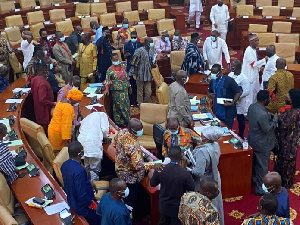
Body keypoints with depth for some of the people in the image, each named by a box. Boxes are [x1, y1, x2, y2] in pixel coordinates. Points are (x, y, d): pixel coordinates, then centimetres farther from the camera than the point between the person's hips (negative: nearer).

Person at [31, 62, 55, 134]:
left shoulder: (34, 79, -2)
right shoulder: (42, 83, -30)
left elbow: (33, 92, 15)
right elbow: (42, 100, -30)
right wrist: (53, 104, -21)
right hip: (44, 109, -9)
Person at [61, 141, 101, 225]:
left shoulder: (65, 165, -9)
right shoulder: (79, 171, -35)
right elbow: (83, 197, -31)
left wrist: (89, 183, 7)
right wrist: (95, 206, -16)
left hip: (72, 202, 8)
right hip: (83, 207, -8)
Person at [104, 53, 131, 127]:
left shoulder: (123, 66, 4)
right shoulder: (110, 69, -10)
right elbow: (107, 79, -18)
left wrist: (128, 85, 15)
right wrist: (107, 88, -31)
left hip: (124, 89, 4)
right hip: (116, 90, -4)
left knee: (126, 104, 8)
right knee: (118, 105, 2)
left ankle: (126, 120, 22)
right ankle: (119, 121, 13)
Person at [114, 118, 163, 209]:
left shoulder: (122, 132, -14)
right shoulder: (132, 145, -39)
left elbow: (115, 144, 7)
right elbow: (138, 165, -43)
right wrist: (153, 166, -47)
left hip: (121, 169, 8)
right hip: (131, 175, -8)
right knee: (131, 199, 14)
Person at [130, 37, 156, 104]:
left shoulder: (152, 52, 7)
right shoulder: (139, 51, -11)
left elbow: (153, 63, 17)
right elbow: (134, 63, -10)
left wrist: (153, 65, -7)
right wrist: (135, 74, -12)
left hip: (148, 75, 5)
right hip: (140, 75, -5)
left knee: (148, 91, 8)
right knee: (140, 92, 6)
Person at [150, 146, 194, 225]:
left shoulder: (160, 170, -18)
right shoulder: (185, 173, -28)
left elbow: (152, 184, -2)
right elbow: (192, 189, -13)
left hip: (164, 205, 3)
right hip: (178, 207, -3)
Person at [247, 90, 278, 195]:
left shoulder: (252, 107, -8)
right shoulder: (263, 114, -35)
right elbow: (267, 129, -26)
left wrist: (270, 116, 5)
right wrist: (275, 119, -13)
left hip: (252, 140, 9)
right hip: (262, 144, -9)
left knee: (254, 163, 27)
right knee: (262, 167, 8)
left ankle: (253, 179, 46)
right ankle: (260, 189, 21)